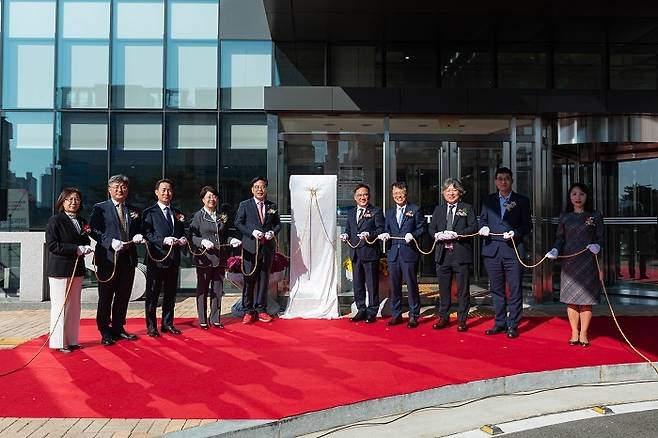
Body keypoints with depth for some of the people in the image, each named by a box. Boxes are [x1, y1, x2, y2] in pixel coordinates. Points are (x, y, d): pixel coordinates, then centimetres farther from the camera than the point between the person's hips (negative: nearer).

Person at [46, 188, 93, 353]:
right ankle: (59, 342, 8)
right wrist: (76, 249, -19)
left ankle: (72, 340, 20)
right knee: (60, 306, -1)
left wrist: (86, 248, -3)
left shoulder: (82, 222, 14)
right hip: (59, 270, -7)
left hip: (77, 269, 7)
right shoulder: (55, 221, -7)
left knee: (74, 306, 11)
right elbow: (52, 245, -14)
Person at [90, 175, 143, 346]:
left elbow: (138, 231, 20)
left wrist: (138, 237, -3)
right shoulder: (100, 208, 0)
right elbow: (94, 230, -7)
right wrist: (111, 242, -20)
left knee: (123, 297, 11)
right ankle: (105, 331, 15)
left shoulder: (134, 211, 15)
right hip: (108, 259, -4)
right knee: (105, 297, 4)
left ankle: (118, 328, 24)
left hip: (128, 259, 5)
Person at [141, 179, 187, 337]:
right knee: (153, 294, 3)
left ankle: (167, 323, 24)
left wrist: (183, 239, -3)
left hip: (173, 259, 5)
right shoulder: (149, 212, -2)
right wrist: (164, 240, -23)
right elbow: (146, 234, -11)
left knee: (170, 294, 13)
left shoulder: (178, 213, 15)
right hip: (156, 258, -5)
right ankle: (151, 326, 12)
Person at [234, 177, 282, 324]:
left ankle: (261, 309, 17)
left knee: (264, 279, 8)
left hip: (267, 247, 3)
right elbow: (238, 223, -1)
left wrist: (273, 232, -5)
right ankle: (248, 311, 9)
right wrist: (252, 232, -14)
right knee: (249, 280, -1)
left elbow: (278, 224, 16)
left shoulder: (272, 206, 11)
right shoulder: (244, 205, 4)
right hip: (250, 247, -3)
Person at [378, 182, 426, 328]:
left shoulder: (415, 210, 4)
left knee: (411, 284, -1)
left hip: (409, 252, -4)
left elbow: (421, 229, 0)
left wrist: (412, 235, -18)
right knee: (394, 286, 8)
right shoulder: (389, 212, 18)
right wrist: (385, 234, -4)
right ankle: (396, 315, 18)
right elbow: (386, 229, 18)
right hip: (393, 253, 4)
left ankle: (414, 315, 9)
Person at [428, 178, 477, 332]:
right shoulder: (438, 210, 16)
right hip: (442, 254, 3)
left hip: (461, 254, -3)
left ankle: (462, 320, 11)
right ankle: (443, 317, 20)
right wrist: (438, 235, -11)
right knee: (443, 288, 10)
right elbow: (431, 229, 11)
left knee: (462, 289, 2)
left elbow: (474, 227, -6)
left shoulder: (467, 208, 5)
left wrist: (457, 234, -18)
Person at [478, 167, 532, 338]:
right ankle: (500, 323, 19)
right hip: (492, 250, 3)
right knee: (496, 289, 9)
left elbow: (527, 225, 3)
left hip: (513, 249, -3)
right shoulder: (488, 199, 13)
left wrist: (515, 233, -14)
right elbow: (483, 219, 18)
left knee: (515, 289, 0)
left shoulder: (522, 201, 5)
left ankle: (512, 325, 9)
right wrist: (484, 227, -4)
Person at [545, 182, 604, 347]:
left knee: (586, 299, 0)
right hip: (569, 263, 1)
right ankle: (574, 333, 13)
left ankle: (583, 334, 11)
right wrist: (555, 250, -8)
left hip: (588, 263, -1)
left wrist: (597, 246, -17)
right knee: (571, 300, 3)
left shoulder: (595, 216, 5)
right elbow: (560, 239, 10)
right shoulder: (564, 217, 9)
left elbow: (600, 238, 4)